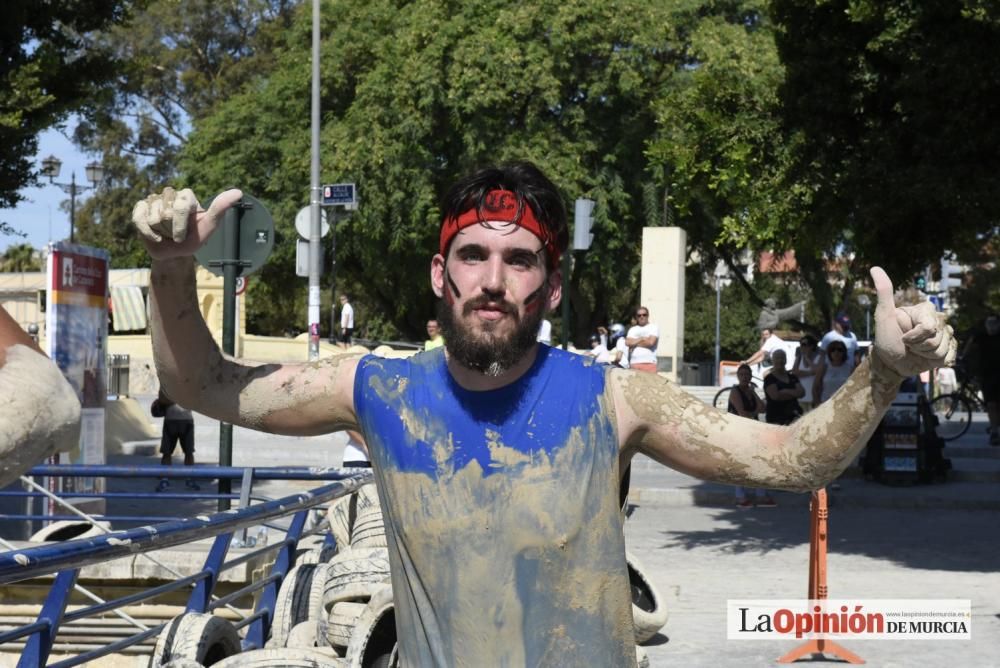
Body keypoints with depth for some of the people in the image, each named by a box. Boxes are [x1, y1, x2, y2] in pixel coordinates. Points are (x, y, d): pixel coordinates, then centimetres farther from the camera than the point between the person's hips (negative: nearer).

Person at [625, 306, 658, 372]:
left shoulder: (654, 327, 9)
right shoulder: (633, 330, 19)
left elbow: (651, 342, -7)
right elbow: (628, 342, 2)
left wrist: (635, 342, 3)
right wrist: (642, 338, -2)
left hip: (649, 363, -3)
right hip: (634, 363, 3)